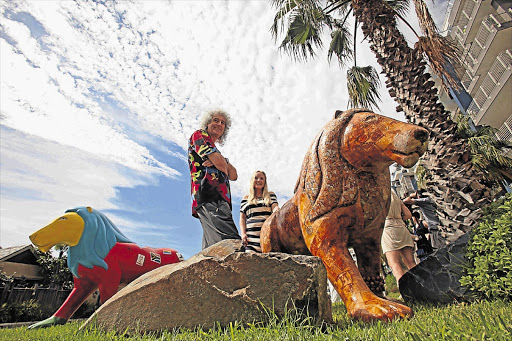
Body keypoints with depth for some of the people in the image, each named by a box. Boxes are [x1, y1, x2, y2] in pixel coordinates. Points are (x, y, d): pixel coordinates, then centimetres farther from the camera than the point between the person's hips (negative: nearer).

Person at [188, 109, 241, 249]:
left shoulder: (216, 152, 37)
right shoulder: (199, 135, 13)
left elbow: (233, 176, 23)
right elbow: (220, 164, -4)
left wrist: (222, 162, 3)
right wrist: (223, 164, 20)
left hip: (220, 200, 9)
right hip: (208, 197, -9)